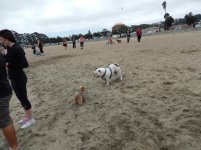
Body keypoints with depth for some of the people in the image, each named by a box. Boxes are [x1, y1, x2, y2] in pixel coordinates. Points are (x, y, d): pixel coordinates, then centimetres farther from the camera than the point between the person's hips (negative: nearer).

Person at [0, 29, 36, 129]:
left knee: (23, 99, 3)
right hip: (13, 78, 9)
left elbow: (25, 64, -21)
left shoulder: (17, 49, -19)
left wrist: (9, 65, -19)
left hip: (19, 78, -9)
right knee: (21, 98, 18)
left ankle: (31, 119, 20)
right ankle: (27, 117, 35)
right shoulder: (9, 49, 7)